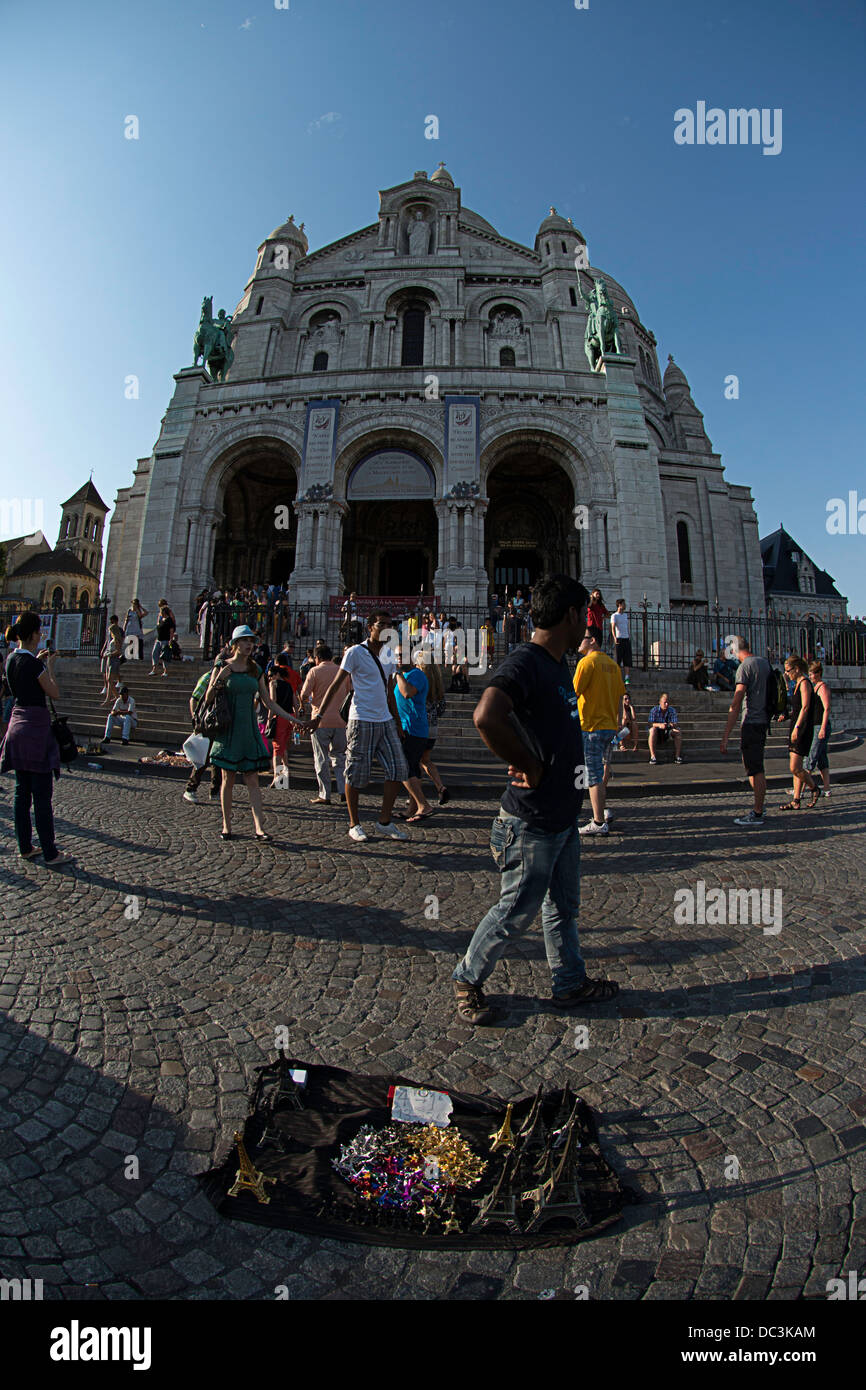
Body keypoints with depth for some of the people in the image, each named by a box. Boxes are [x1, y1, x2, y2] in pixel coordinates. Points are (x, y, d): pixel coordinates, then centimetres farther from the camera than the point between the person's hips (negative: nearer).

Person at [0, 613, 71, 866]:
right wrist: (50, 666, 0)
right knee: (42, 795, -2)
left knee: (22, 792, 14)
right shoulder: (33, 663, -17)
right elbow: (55, 694, -9)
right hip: (36, 726, -9)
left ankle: (25, 848, 24)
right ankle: (50, 853, 6)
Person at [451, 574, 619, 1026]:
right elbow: (486, 717, -42)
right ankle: (467, 981, 29)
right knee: (516, 912, 7)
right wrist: (529, 767, -28)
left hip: (563, 816, 9)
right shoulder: (524, 662, -23)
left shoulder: (558, 665, 9)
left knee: (563, 908, 22)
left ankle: (570, 984, 41)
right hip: (531, 823, -9)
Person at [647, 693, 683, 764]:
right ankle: (653, 756, -38)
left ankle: (678, 756, -16)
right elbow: (650, 724, -23)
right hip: (656, 735, -3)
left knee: (678, 731, -22)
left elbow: (675, 724, -10)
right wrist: (660, 725, -43)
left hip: (666, 733, 3)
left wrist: (673, 725, -36)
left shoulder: (672, 711, -4)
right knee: (653, 729, -35)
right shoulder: (654, 710, -13)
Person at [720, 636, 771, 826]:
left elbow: (736, 704, -18)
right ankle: (759, 807, 26)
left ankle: (757, 814, 2)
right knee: (752, 765, 18)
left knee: (755, 768, -4)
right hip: (764, 720, 9)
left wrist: (725, 736, -18)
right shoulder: (765, 663, 11)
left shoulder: (745, 667, -13)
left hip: (752, 721, -9)